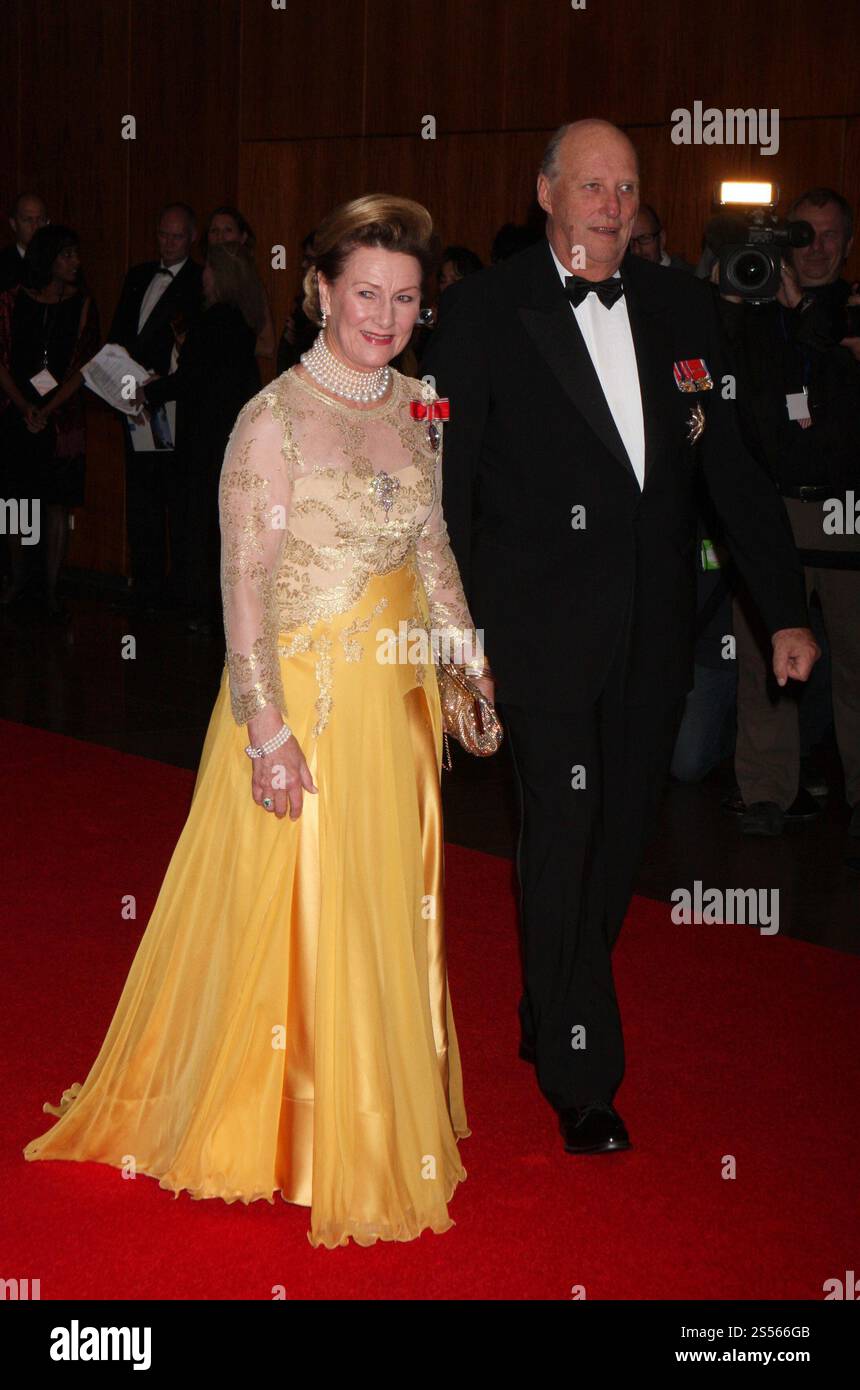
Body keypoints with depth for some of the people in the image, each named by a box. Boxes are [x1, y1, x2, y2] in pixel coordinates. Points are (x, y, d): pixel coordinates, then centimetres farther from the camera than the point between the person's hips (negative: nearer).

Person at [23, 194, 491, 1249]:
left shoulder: (415, 408, 6)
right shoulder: (273, 420, -16)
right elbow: (244, 585, -17)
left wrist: (476, 669, 14)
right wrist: (267, 730, -20)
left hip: (397, 698, 7)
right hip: (302, 698, -7)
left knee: (385, 912, 15)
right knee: (292, 916, 2)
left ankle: (376, 1123, 32)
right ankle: (265, 1125, 20)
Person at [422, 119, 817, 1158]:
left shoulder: (680, 308, 8)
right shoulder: (485, 311, -4)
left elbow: (733, 466, 9)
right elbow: (446, 478, -5)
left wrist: (785, 607, 5)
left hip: (653, 632, 5)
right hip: (546, 629, -4)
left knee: (619, 832, 13)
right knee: (564, 837, -3)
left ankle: (547, 1017, 34)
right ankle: (582, 1077, 9)